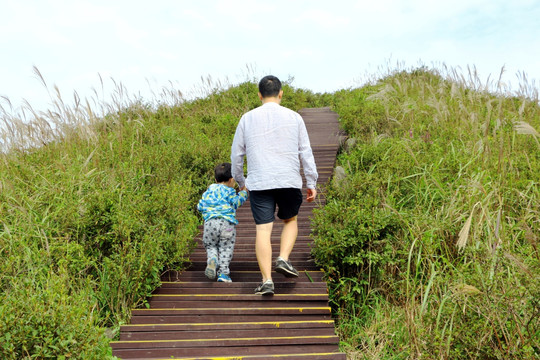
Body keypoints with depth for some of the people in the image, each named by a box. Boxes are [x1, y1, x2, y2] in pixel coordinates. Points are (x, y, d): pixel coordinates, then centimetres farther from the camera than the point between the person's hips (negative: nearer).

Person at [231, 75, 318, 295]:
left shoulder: (247, 118, 8)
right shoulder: (294, 117, 6)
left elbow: (236, 153, 12)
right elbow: (305, 152, 6)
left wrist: (240, 180, 25)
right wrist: (311, 182, 10)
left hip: (259, 183, 0)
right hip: (289, 181, 0)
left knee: (263, 229, 0)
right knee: (290, 221, 21)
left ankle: (266, 281, -2)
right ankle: (283, 259, 4)